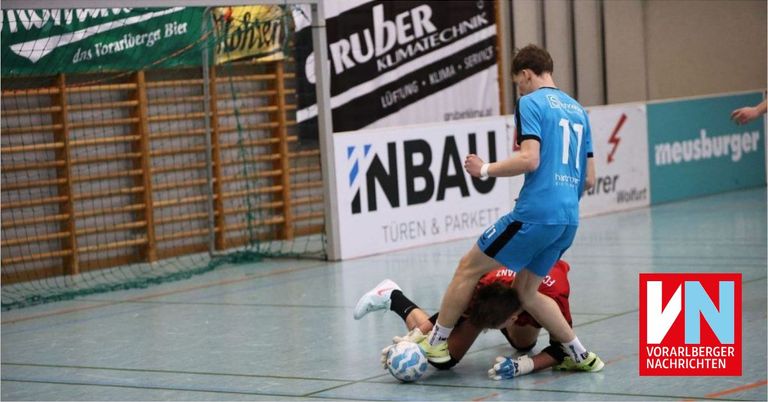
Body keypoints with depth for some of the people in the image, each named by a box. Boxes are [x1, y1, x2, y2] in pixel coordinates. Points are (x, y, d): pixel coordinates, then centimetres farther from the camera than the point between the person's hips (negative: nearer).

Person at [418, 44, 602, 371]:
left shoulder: (530, 102, -3)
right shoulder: (577, 110, 20)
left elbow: (530, 159, -17)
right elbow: (589, 178, 19)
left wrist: (485, 169, -4)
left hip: (535, 212, -8)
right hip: (568, 220, 8)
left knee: (469, 267, 4)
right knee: (527, 291, 17)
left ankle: (435, 343, 8)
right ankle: (579, 355, 13)